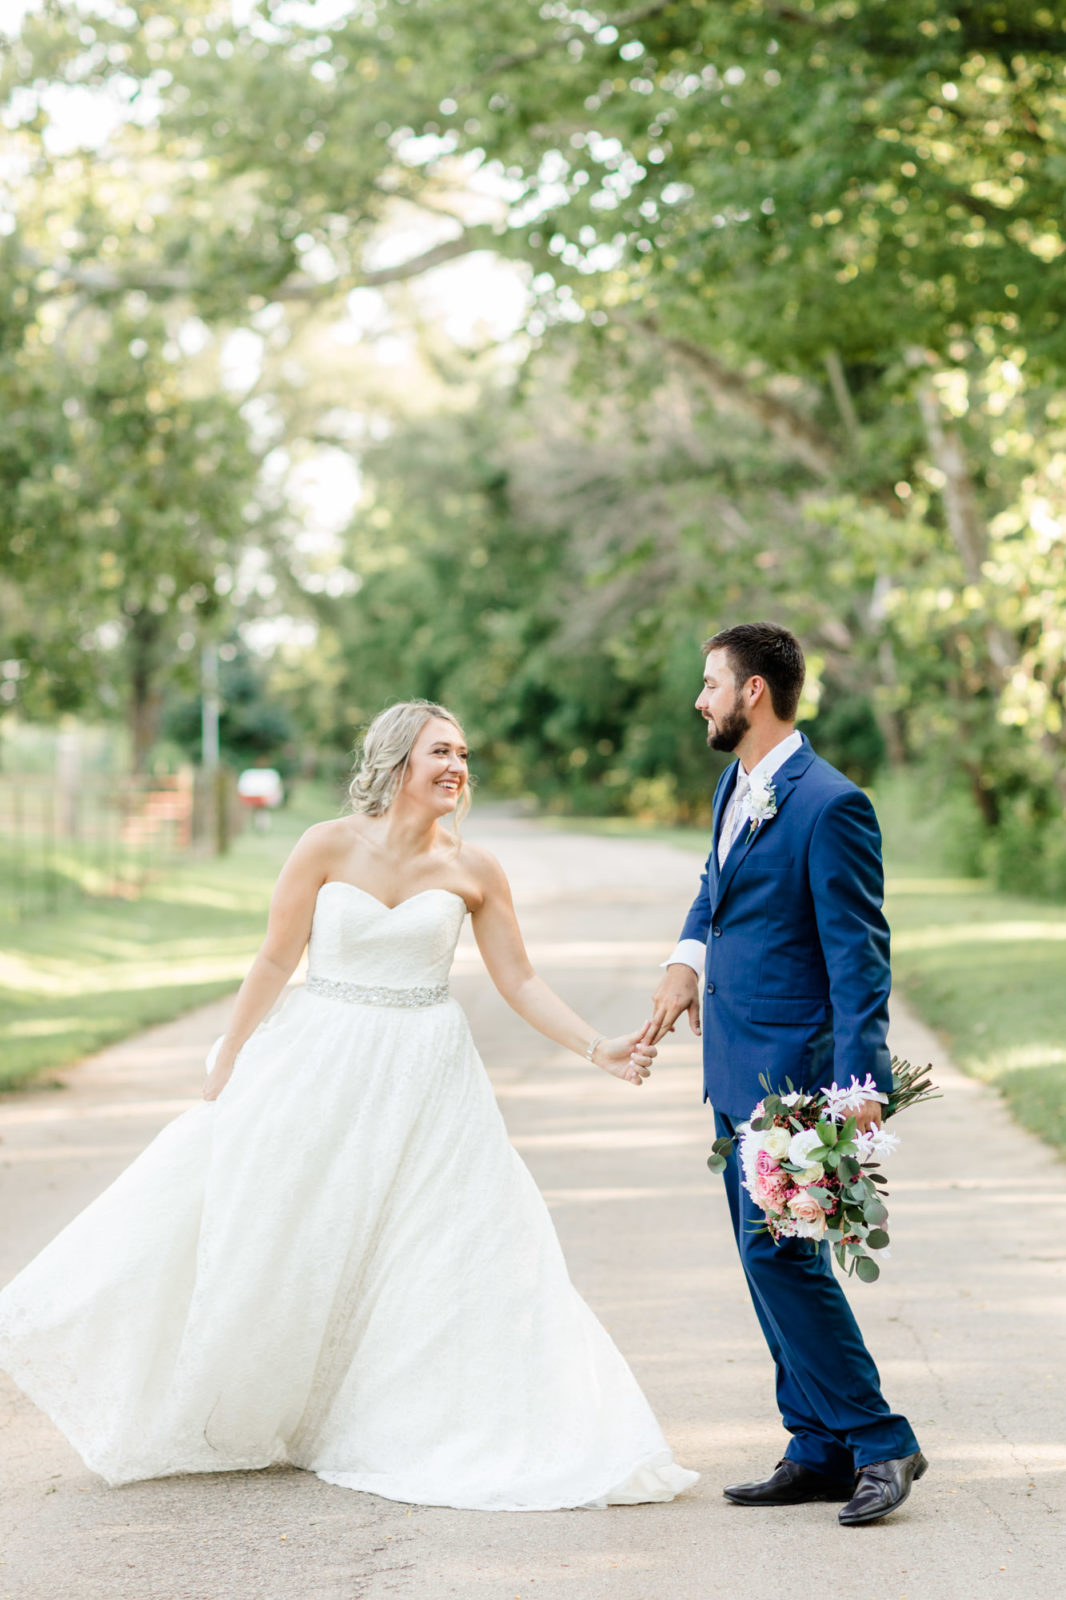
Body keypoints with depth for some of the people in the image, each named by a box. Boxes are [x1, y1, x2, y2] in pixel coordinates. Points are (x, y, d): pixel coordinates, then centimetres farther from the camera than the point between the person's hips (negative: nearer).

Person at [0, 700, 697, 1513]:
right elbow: (275, 963, -2)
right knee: (270, 1240, 6)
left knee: (446, 1251, -1)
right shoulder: (329, 847, -8)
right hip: (321, 1069, -1)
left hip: (426, 1080, 1)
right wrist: (223, 1072, 2)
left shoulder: (472, 870, -3)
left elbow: (520, 980, 2)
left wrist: (597, 1048, -9)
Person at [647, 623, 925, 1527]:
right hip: (737, 1069, 9)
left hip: (791, 1069, -9)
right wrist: (690, 956, 15)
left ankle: (880, 1442, -2)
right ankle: (822, 1452, 18)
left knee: (780, 1251, -12)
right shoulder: (736, 786, 11)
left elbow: (859, 953, -19)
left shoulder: (829, 805, -16)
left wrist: (859, 1083, -25)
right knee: (772, 1257, 11)